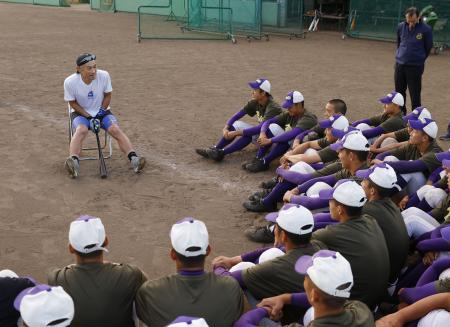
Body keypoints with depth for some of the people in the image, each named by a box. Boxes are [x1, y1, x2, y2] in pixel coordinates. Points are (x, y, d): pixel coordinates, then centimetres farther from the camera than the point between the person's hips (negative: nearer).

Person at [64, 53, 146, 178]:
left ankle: (133, 159, -31)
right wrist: (89, 117, -17)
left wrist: (100, 112, -11)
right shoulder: (70, 82, -20)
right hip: (81, 113, -2)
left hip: (102, 111, 2)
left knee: (115, 129, -23)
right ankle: (74, 163, -47)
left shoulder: (104, 75, -16)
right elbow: (73, 103, -9)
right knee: (81, 130, -33)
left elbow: (107, 95, -2)